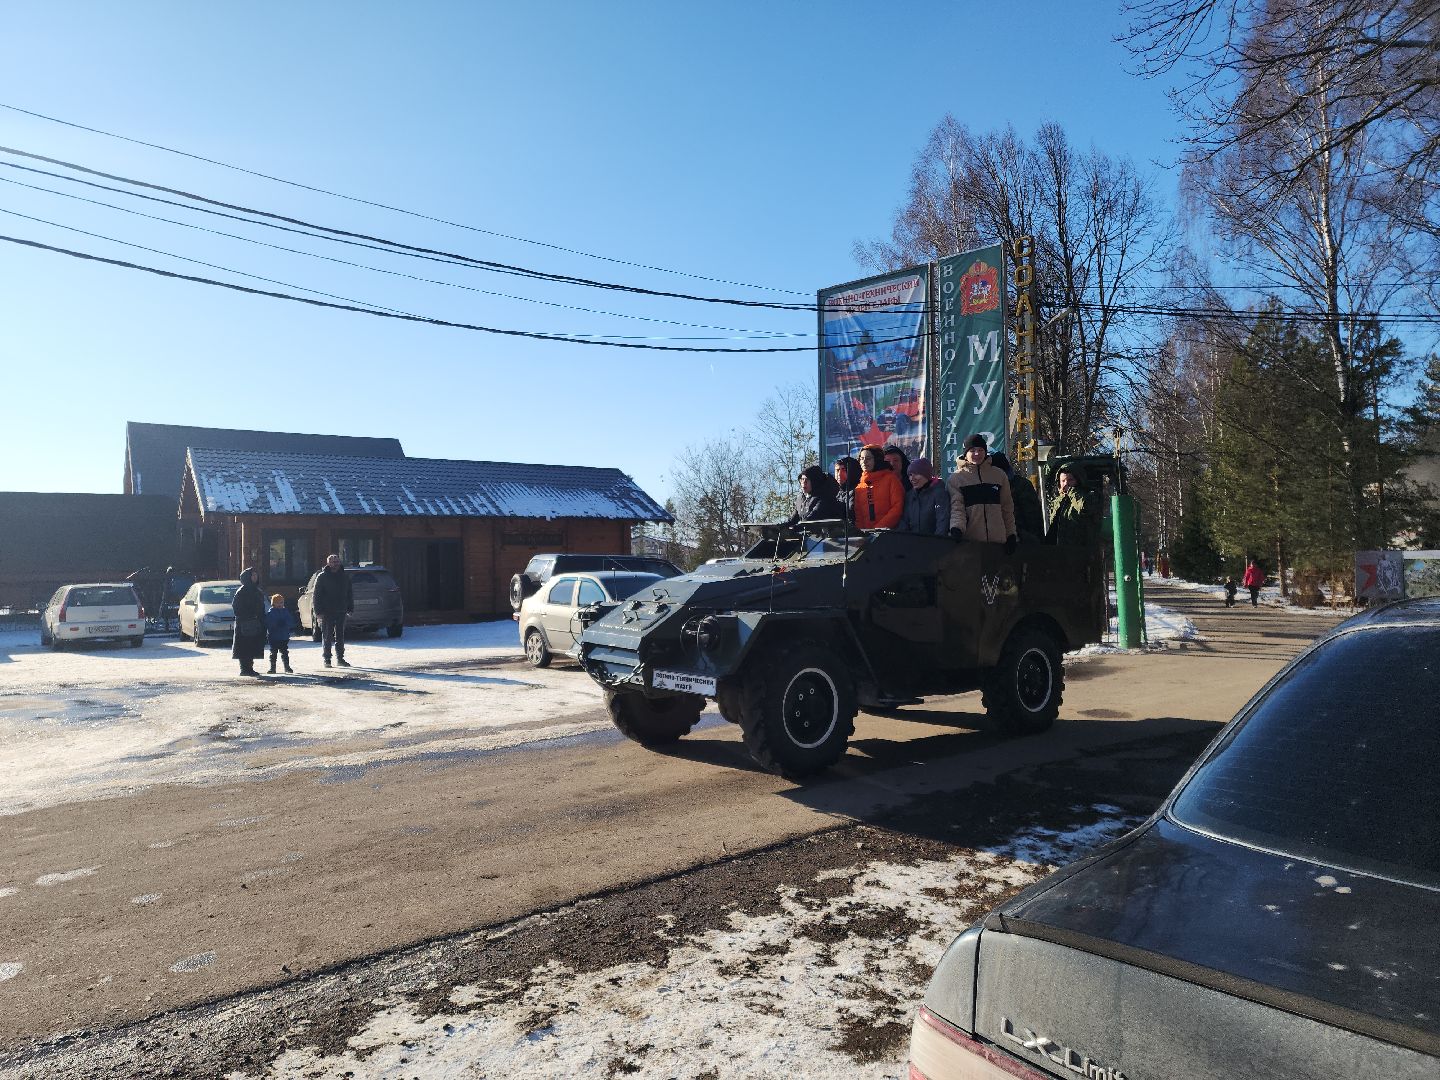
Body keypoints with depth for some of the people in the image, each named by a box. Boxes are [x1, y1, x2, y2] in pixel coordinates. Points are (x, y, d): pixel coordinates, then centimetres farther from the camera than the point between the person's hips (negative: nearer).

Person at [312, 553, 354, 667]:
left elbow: (350, 593, 16)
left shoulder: (345, 576, 11)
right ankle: (327, 659, 9)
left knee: (340, 636, 9)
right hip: (327, 613, -4)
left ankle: (340, 658, 16)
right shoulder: (322, 577, -2)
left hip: (341, 612, 4)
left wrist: (350, 608, 8)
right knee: (327, 637, 2)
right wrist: (318, 611, -10)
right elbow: (316, 595, -3)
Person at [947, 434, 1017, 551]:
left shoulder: (999, 475, 13)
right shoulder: (955, 478, 4)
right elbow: (956, 507, -7)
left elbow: (1007, 508, 14)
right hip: (970, 539, -3)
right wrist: (957, 527, -24)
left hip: (998, 539, 3)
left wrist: (1011, 534, 9)